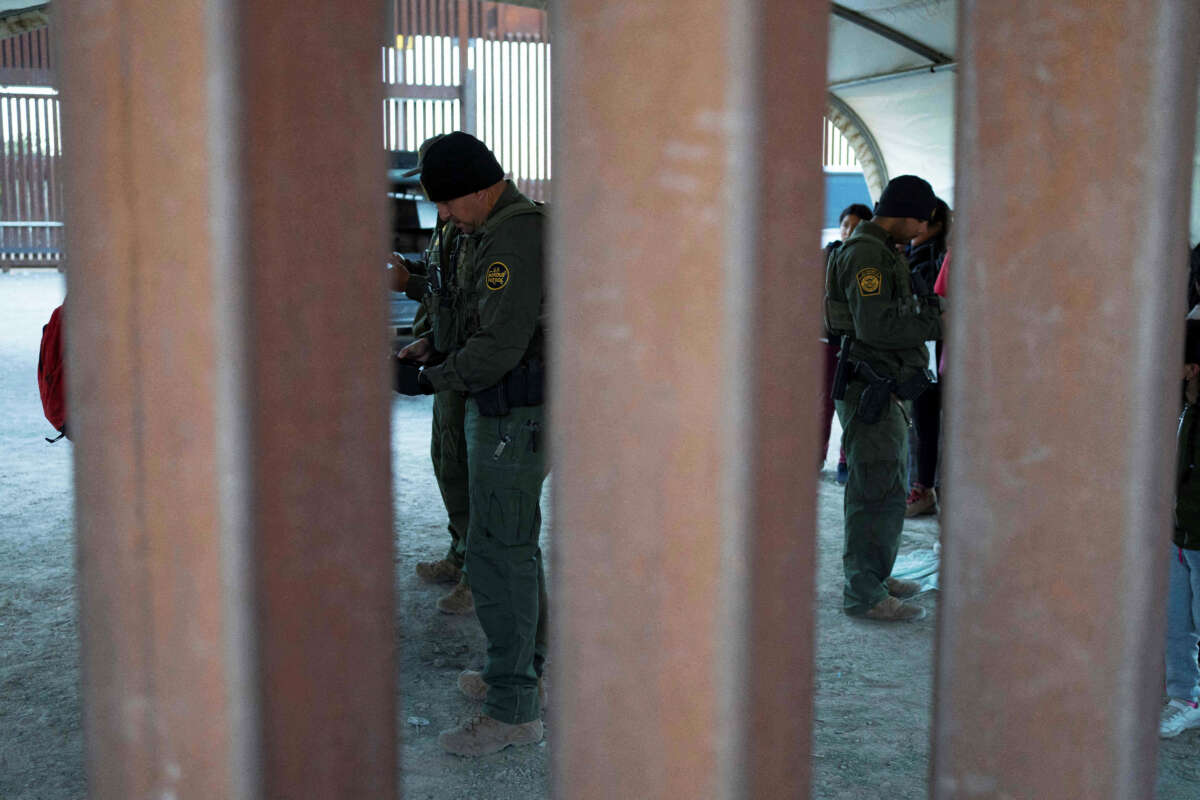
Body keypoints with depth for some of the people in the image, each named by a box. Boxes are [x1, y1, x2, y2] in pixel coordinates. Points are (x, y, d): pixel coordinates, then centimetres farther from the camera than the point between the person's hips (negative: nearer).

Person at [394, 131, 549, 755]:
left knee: (497, 553, -8)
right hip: (497, 410, 11)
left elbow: (500, 345, -25)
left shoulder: (517, 238, -20)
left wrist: (431, 380, -13)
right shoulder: (487, 231, 13)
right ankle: (525, 673, 32)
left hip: (516, 416, -11)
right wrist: (431, 343, 8)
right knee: (514, 544, 18)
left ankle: (514, 710, -1)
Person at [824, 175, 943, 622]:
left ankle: (875, 577, 29)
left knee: (886, 487, 18)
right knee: (879, 493, -9)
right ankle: (864, 595, -3)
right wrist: (936, 325, -16)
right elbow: (875, 324, -24)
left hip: (884, 388, 11)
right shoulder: (865, 253, -15)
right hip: (869, 389, -11)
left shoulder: (883, 252, 20)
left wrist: (930, 312, 10)